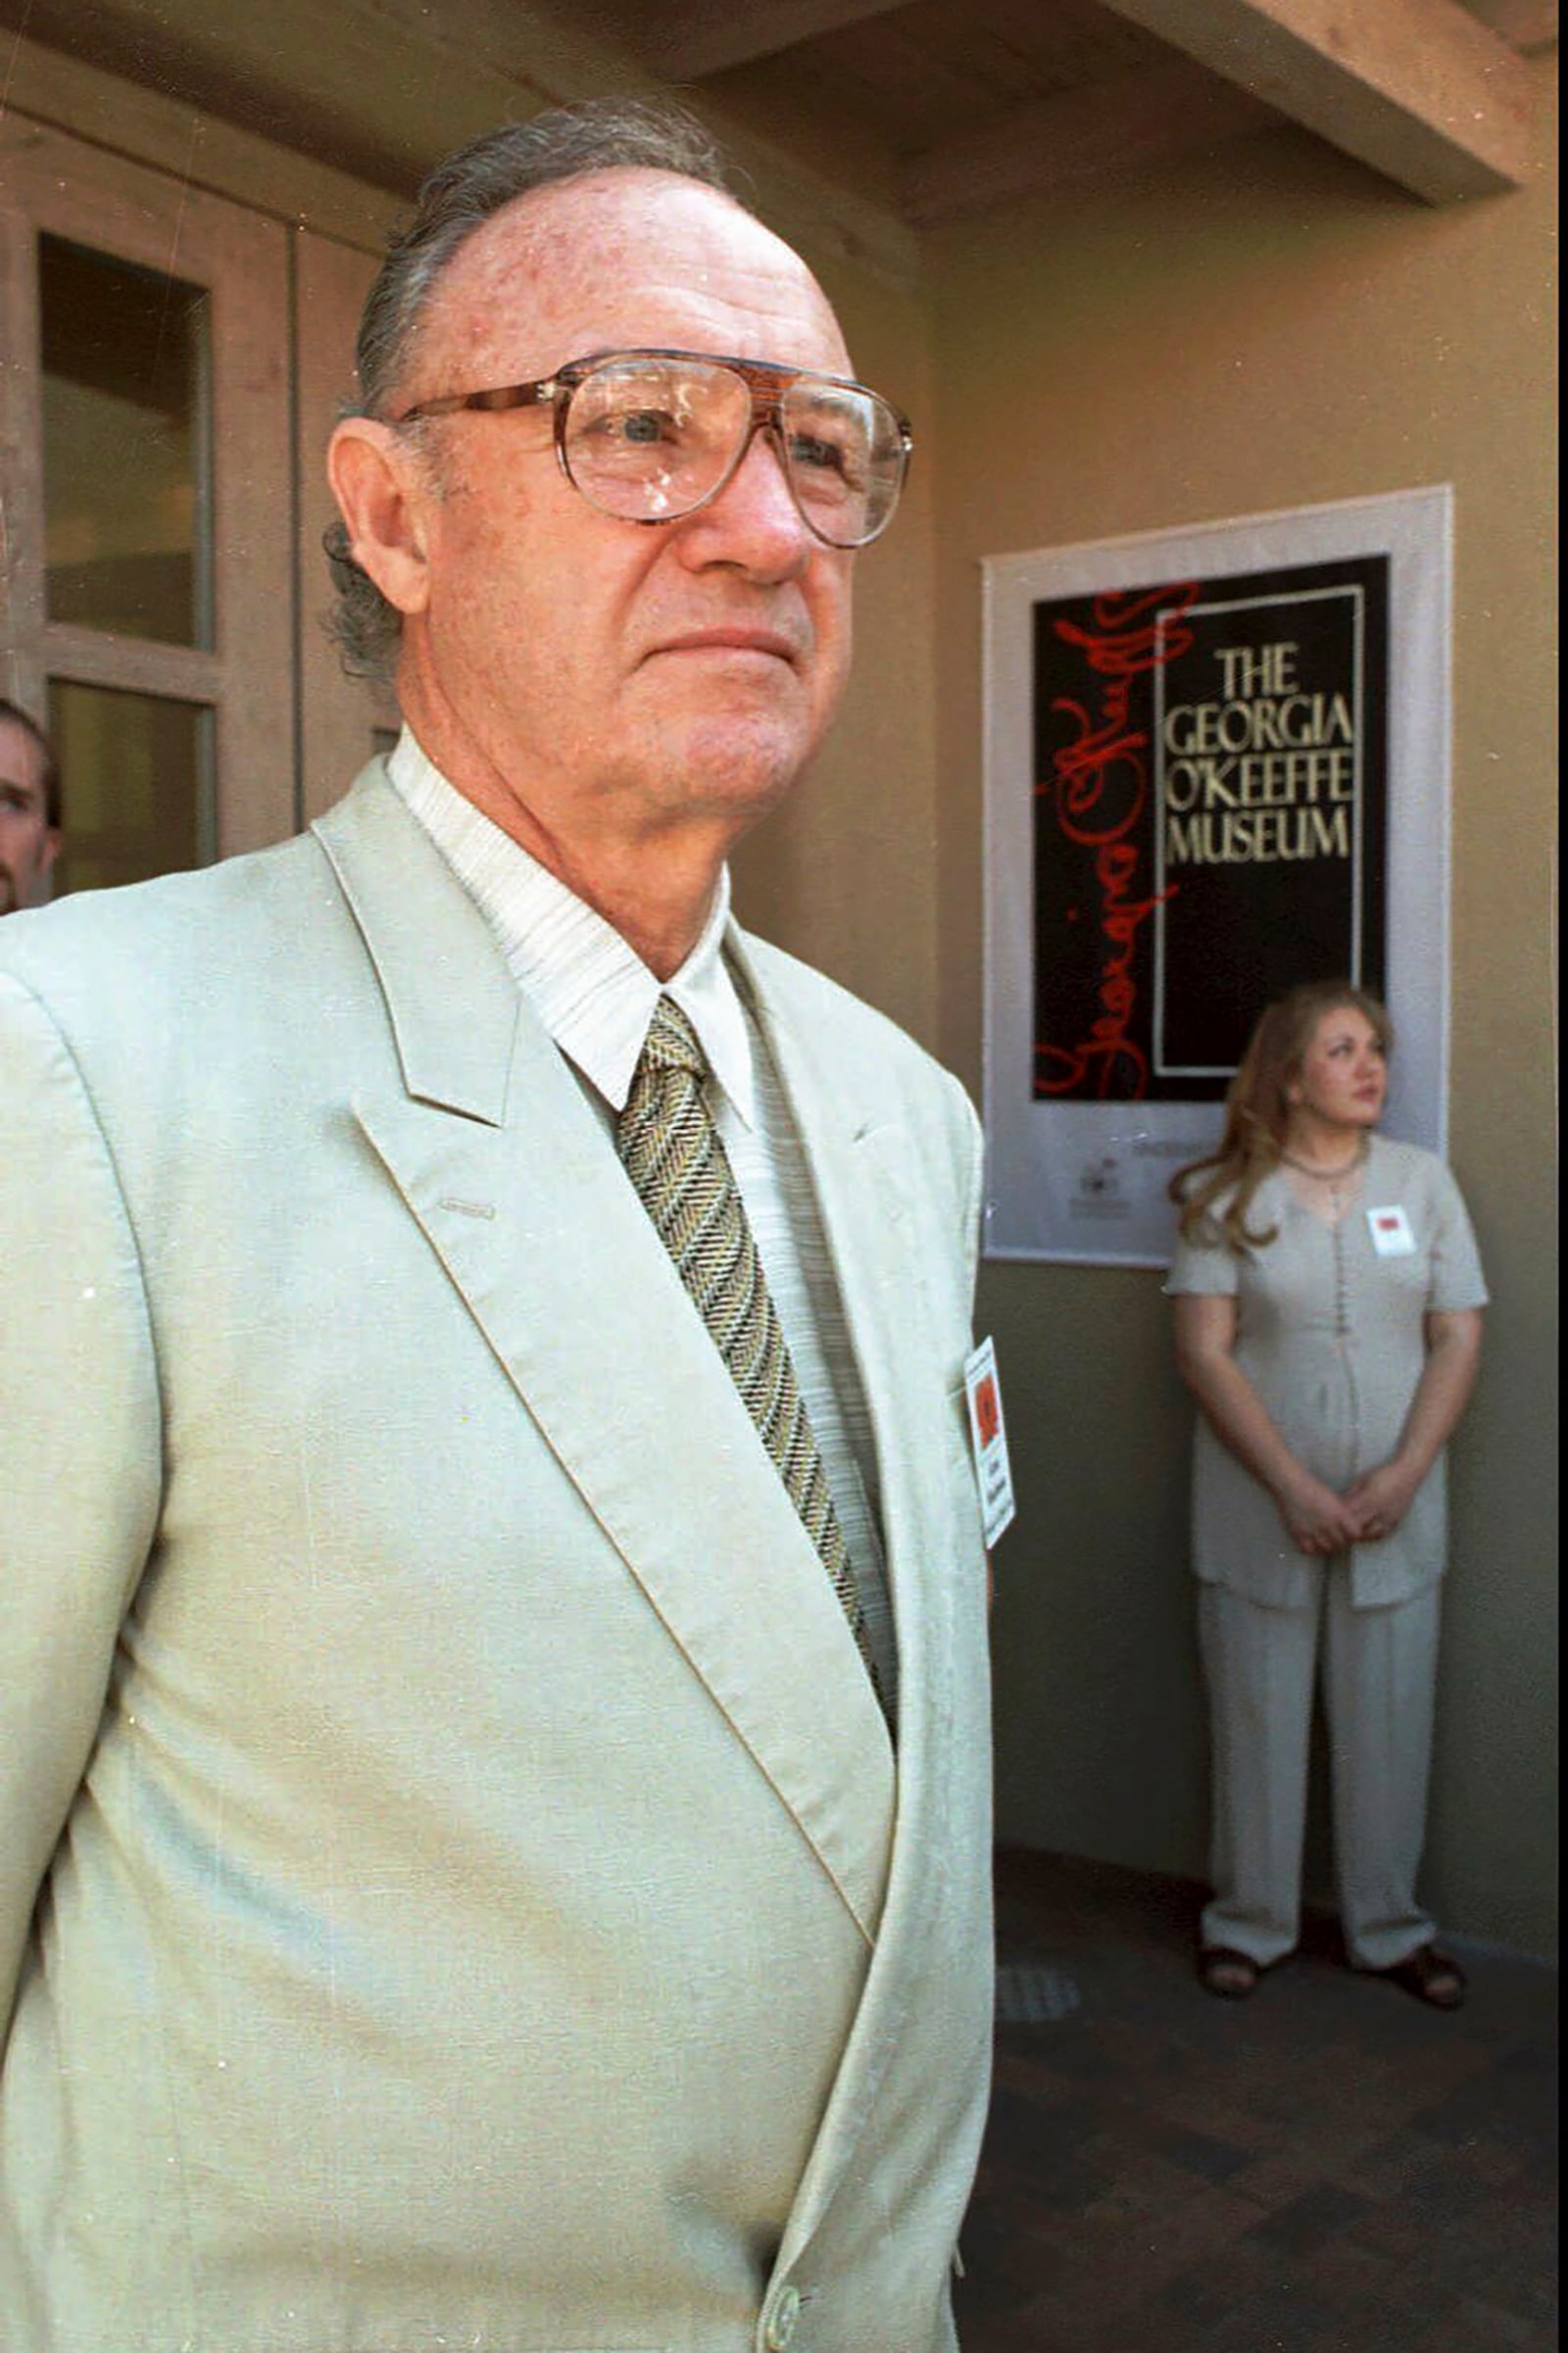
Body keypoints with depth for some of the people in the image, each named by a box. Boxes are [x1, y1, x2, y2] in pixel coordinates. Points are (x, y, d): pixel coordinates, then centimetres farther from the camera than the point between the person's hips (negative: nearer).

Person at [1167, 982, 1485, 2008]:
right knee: (1258, 1718, 7)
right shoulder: (1228, 1195, -3)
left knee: (1390, 1719, 9)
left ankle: (1391, 1925, 27)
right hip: (1260, 1504, -2)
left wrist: (1403, 1475, -10)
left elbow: (1458, 1340, 2)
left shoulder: (1423, 1181, 4)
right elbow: (1205, 1352, -8)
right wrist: (1294, 1487, -15)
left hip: (1396, 1504, 2)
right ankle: (1251, 1922, 24)